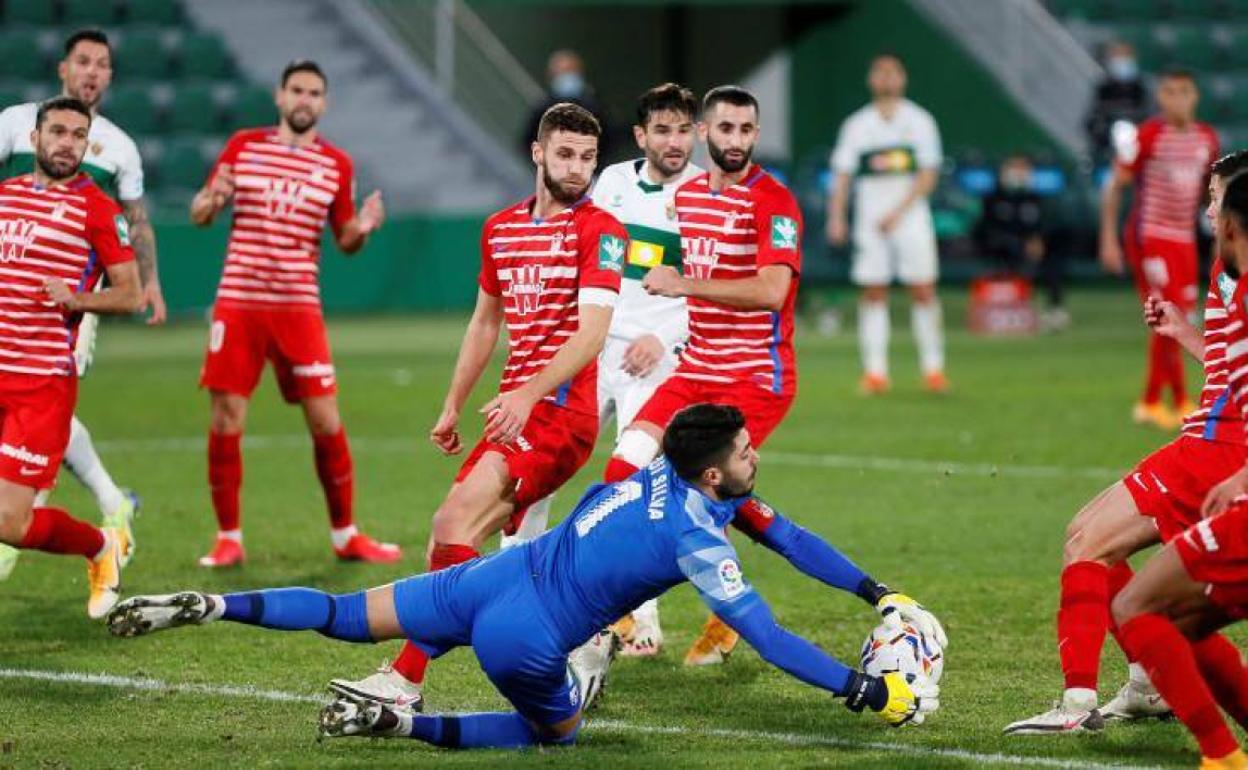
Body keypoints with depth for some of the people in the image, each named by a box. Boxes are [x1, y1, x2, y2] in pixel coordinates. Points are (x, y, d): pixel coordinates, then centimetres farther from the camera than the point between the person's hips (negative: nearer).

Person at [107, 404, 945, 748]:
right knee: (556, 732, 20)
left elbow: (790, 537, 14)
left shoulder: (667, 474, 7)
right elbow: (767, 637, -20)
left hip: (497, 576, 6)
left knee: (344, 617, 14)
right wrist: (865, 692, -17)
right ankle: (395, 723, 2)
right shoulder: (696, 541, -17)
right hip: (524, 635, -6)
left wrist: (883, 596, 13)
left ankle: (207, 606, 0)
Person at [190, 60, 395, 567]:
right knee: (226, 420, -3)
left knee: (325, 421, -2)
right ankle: (228, 539, 10)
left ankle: (345, 535, 12)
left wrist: (363, 228, -12)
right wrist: (212, 200, -13)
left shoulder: (337, 164, 6)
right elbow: (199, 215, 11)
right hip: (238, 302, 0)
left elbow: (345, 240, 11)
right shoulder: (243, 146, 6)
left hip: (299, 306, 0)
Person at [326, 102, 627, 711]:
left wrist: (528, 394, -28)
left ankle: (406, 681, -21)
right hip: (515, 414, 9)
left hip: (558, 410, -9)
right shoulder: (500, 229, 17)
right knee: (450, 539, 5)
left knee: (455, 525, -20)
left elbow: (591, 333, -17)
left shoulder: (599, 231, -6)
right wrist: (452, 407, 25)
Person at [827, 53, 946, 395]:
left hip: (911, 217, -1)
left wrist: (898, 212, -12)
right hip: (870, 222, 1)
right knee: (873, 293, -1)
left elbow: (928, 175, -3)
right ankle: (875, 371, 0)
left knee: (923, 291, -5)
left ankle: (933, 368, 2)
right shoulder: (856, 125, 8)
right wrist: (836, 217, -6)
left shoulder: (919, 121, 3)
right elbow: (843, 174, 7)